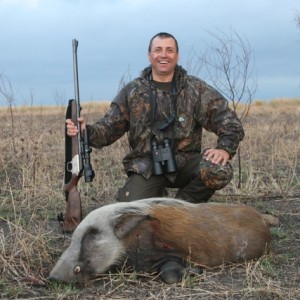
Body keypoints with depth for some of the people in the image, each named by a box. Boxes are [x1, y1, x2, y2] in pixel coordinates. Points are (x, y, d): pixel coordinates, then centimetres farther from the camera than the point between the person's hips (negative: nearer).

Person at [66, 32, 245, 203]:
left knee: (219, 170, -30)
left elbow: (228, 120, -1)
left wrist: (225, 148, -20)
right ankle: (157, 199, 14)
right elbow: (110, 128, 5)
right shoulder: (132, 92, 6)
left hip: (185, 161, 1)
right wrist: (86, 130, -16)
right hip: (147, 166, 0)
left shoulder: (196, 89, 3)